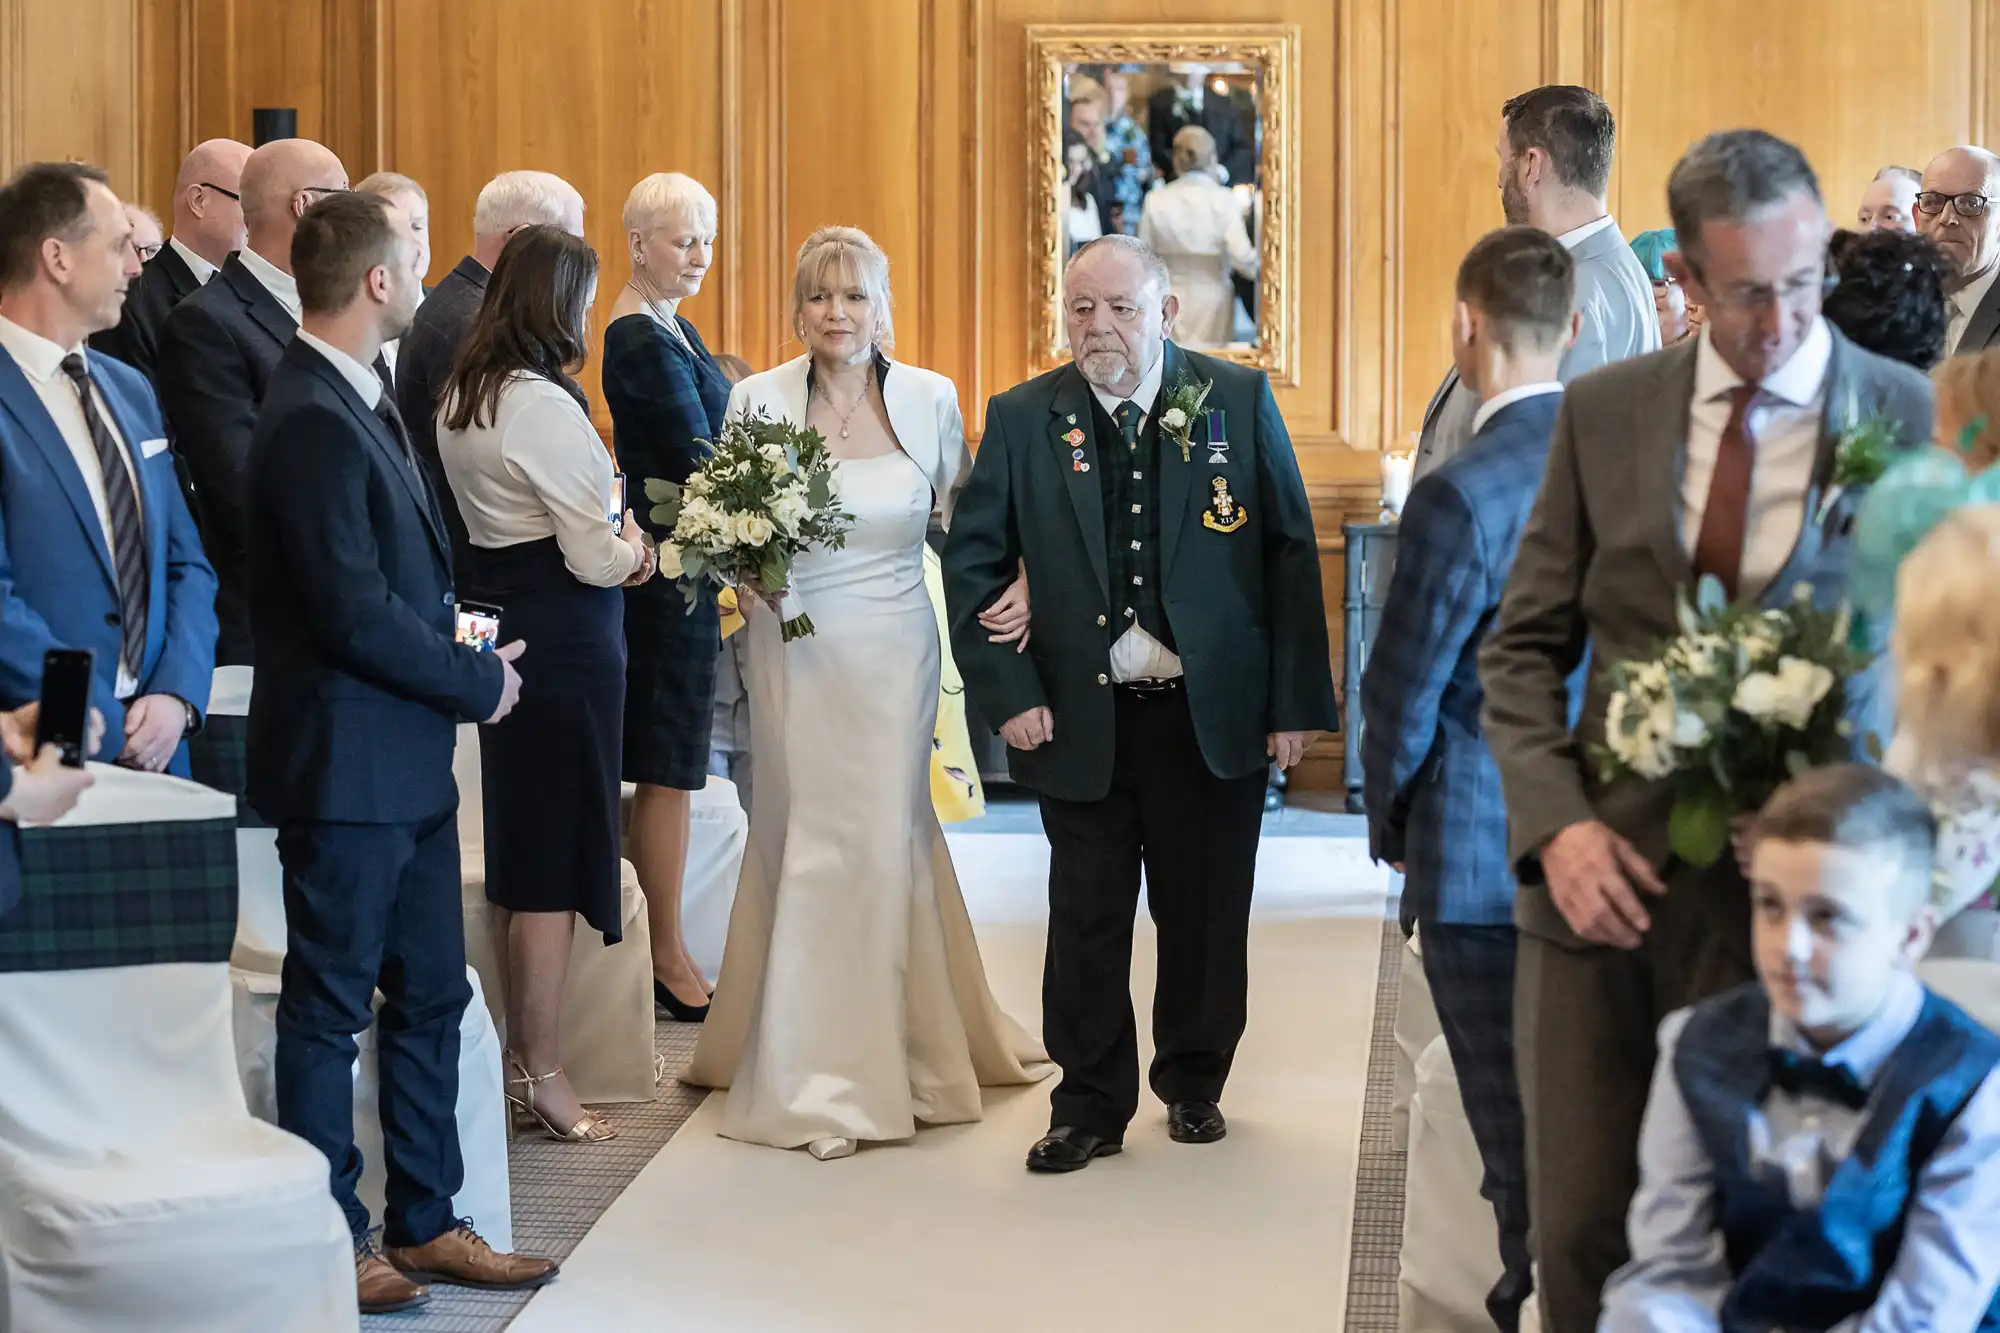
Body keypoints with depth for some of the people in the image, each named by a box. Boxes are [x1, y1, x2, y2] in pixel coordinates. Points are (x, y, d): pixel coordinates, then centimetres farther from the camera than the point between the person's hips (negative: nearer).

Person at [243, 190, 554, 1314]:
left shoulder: (362, 400, 12)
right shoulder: (314, 421, -20)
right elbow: (353, 614, -23)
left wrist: (464, 652, 2)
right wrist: (477, 681, -11)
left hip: (406, 762, 10)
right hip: (347, 764, -10)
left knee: (431, 999, 16)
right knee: (330, 1009, 3)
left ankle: (427, 1224, 26)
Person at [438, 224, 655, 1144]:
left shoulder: (461, 399, 9)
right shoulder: (544, 407, -19)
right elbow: (596, 560, -18)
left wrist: (610, 544, 8)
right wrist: (630, 549, 2)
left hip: (502, 632, 9)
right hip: (565, 643, -9)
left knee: (522, 848, 16)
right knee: (559, 858, -1)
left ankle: (519, 1051, 25)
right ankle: (544, 1074, 5)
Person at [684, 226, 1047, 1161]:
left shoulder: (930, 398, 0)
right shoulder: (758, 400, -3)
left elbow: (959, 521, 9)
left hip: (895, 653, 1)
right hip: (797, 653, 0)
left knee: (887, 837, 3)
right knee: (806, 843, 2)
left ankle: (894, 1051, 21)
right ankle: (811, 1073, 13)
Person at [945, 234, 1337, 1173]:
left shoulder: (1240, 401, -2)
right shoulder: (1023, 419, 0)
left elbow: (1290, 554, -1)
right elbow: (972, 562, 3)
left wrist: (1298, 702, -5)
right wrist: (1008, 695, -7)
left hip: (1213, 713, 0)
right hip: (1082, 720, 0)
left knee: (1205, 916, 10)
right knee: (1086, 921, 6)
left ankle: (1193, 1082, 31)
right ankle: (1091, 1106, 19)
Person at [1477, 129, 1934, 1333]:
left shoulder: (1915, 421, -2)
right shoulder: (1605, 411, 5)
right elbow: (1524, 647, 9)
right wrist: (1556, 824, -7)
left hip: (1789, 895, -2)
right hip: (1606, 876, 2)